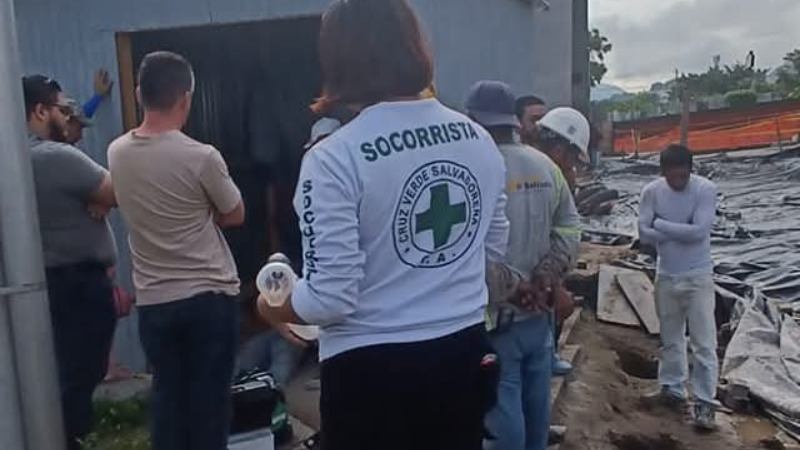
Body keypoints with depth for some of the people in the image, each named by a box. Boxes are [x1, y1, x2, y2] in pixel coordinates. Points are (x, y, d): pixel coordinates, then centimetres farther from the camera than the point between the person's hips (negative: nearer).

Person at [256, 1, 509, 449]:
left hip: (372, 372, -5)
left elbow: (330, 299, -19)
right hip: (465, 354, 5)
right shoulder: (479, 140, -1)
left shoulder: (334, 158, -19)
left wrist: (270, 307, 1)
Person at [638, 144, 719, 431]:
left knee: (704, 343, -2)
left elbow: (700, 231, -23)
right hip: (666, 276, 4)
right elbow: (644, 234, -12)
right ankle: (672, 389, 30)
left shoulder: (705, 189, -14)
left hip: (698, 277, -3)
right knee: (670, 339, 16)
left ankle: (705, 404, 6)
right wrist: (682, 231, -17)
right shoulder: (651, 191, -6)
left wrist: (661, 224, -15)